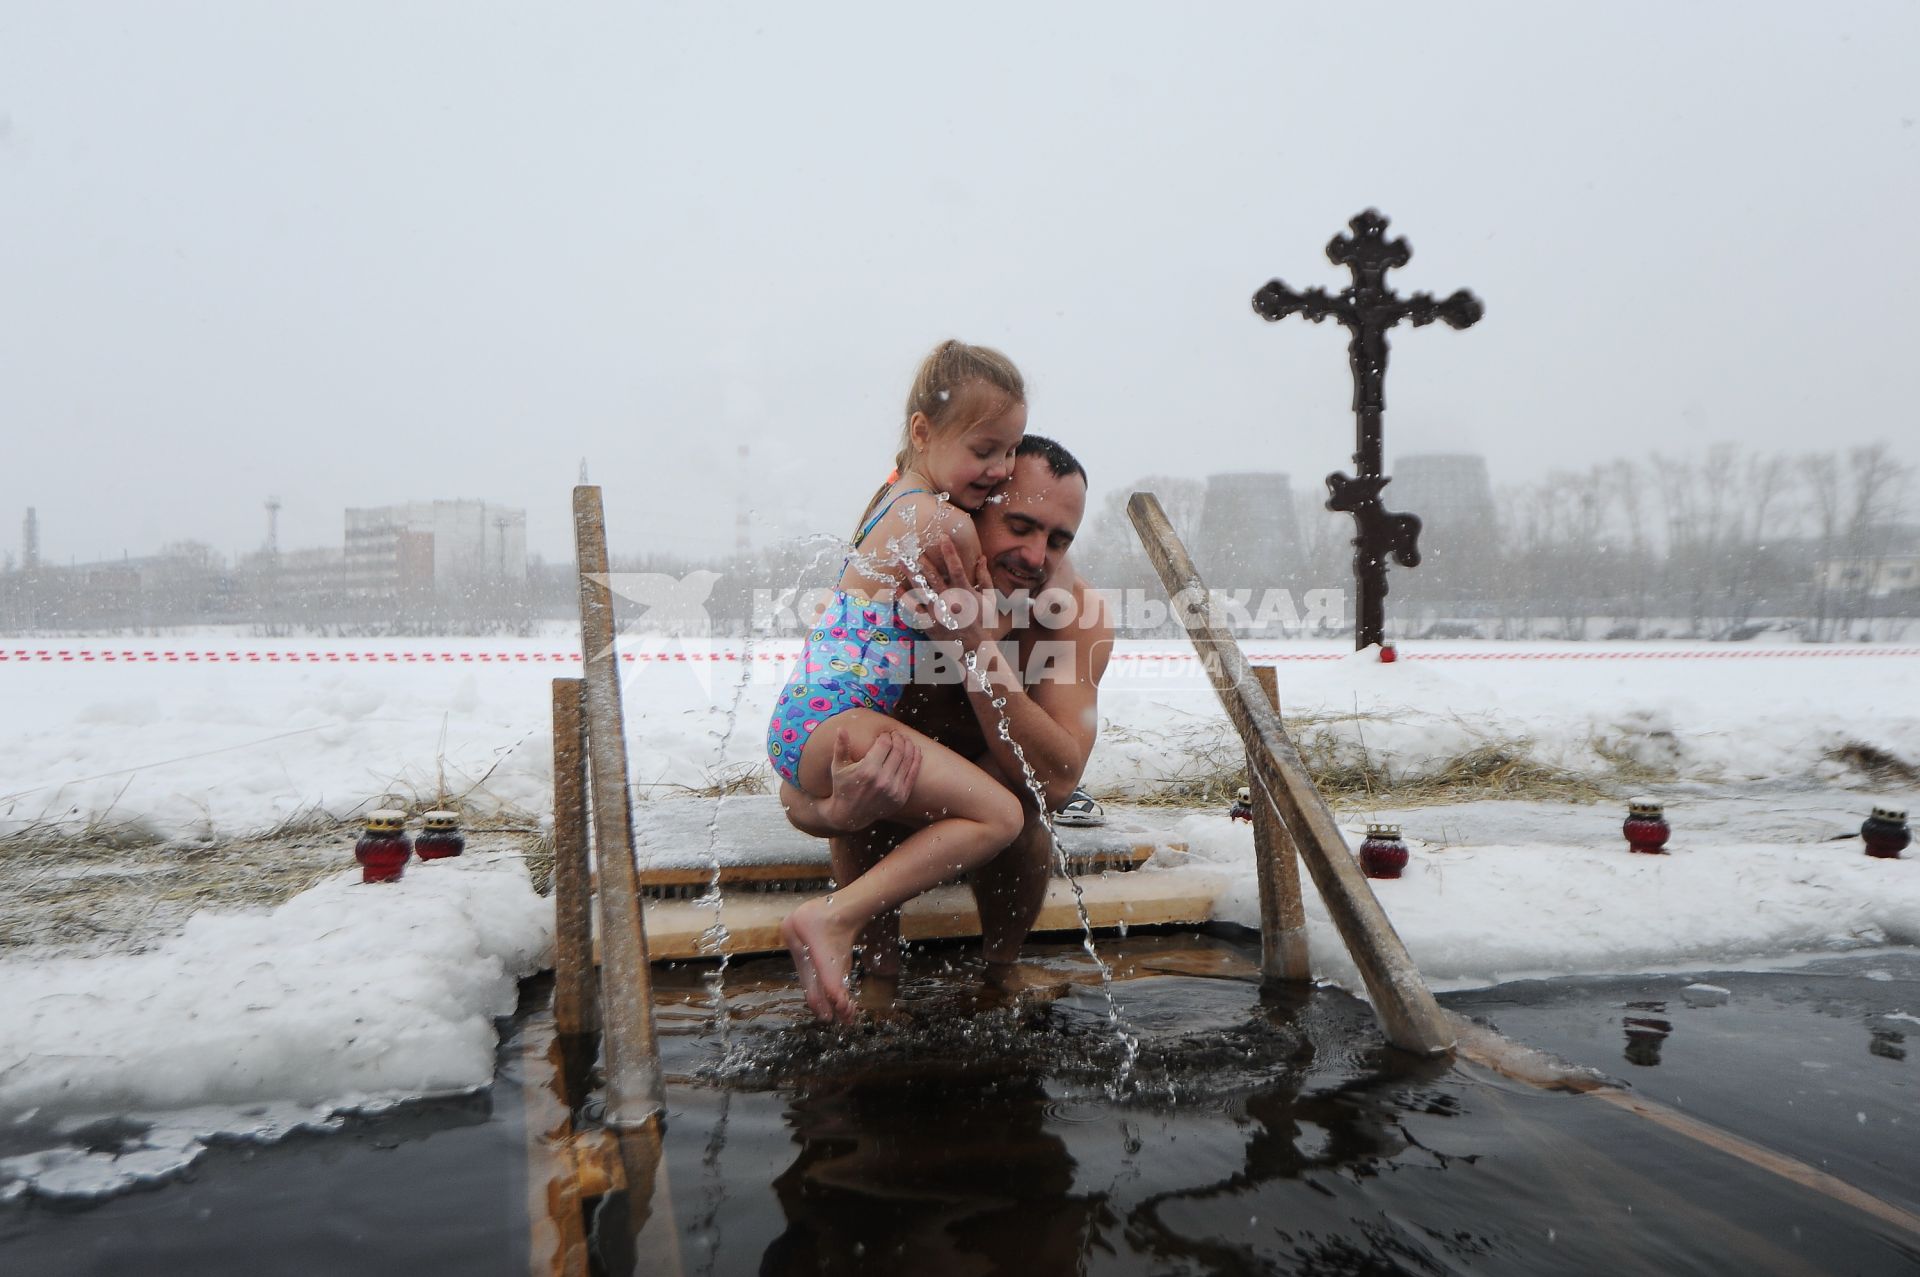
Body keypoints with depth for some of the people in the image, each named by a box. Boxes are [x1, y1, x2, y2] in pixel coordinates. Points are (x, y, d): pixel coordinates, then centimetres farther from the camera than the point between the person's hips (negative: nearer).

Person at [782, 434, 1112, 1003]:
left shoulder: (1077, 610, -31)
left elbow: (1057, 781, -42)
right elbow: (797, 794, -35)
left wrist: (976, 646, -51)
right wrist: (837, 813, -60)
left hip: (997, 770, 1)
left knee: (1019, 797, -32)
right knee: (858, 801, -33)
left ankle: (1003, 966, -4)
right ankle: (879, 972, -7)